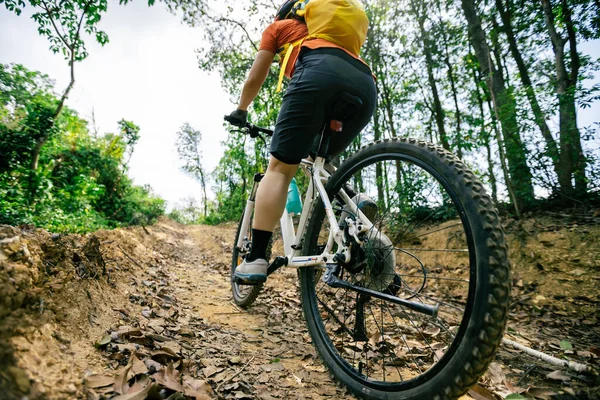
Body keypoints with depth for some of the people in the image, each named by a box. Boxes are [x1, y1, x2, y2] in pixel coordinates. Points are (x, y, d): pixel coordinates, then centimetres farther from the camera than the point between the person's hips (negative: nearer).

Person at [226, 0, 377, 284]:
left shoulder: (277, 26, 33)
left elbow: (255, 78, 31)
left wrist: (240, 110, 48)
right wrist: (307, 134, 50)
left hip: (320, 72, -5)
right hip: (365, 85, 6)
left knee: (279, 168, -4)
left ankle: (256, 259, -12)